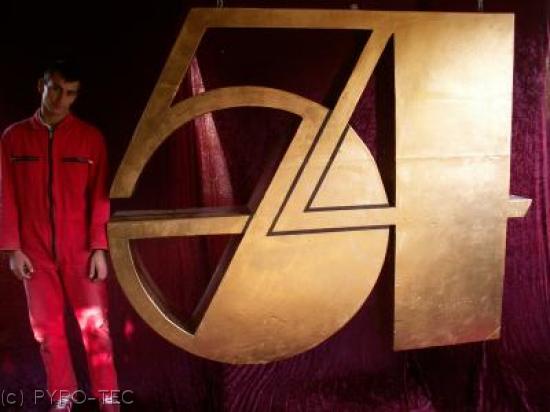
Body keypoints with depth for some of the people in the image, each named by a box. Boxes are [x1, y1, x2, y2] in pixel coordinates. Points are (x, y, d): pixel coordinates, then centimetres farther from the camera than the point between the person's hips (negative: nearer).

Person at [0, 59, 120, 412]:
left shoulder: (90, 137, -1)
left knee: (95, 324, 1)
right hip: (35, 251, 2)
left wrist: (99, 248, -8)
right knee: (47, 328, 8)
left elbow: (99, 196, -3)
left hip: (81, 249, -1)